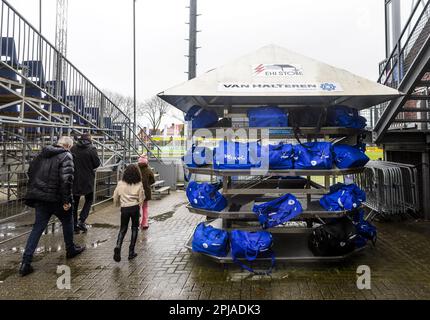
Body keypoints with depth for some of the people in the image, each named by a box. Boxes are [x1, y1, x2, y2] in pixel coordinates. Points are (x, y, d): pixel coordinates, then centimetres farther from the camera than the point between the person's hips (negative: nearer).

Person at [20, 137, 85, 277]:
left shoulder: (42, 154, 11)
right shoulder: (66, 156, -12)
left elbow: (30, 171, 18)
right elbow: (66, 179, -22)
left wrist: (33, 191, 25)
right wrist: (66, 200, -18)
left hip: (39, 197, 6)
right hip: (55, 198, -6)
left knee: (38, 227, 11)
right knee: (67, 221, 18)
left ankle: (26, 262, 7)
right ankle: (71, 250, 32)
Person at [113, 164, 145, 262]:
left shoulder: (120, 184, 0)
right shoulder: (139, 185, -5)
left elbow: (115, 197, 6)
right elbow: (141, 199, -2)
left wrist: (118, 204, 25)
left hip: (124, 208, 1)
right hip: (135, 208, -1)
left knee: (123, 229, 14)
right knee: (134, 228, 12)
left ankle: (118, 246, -10)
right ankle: (131, 252, 12)